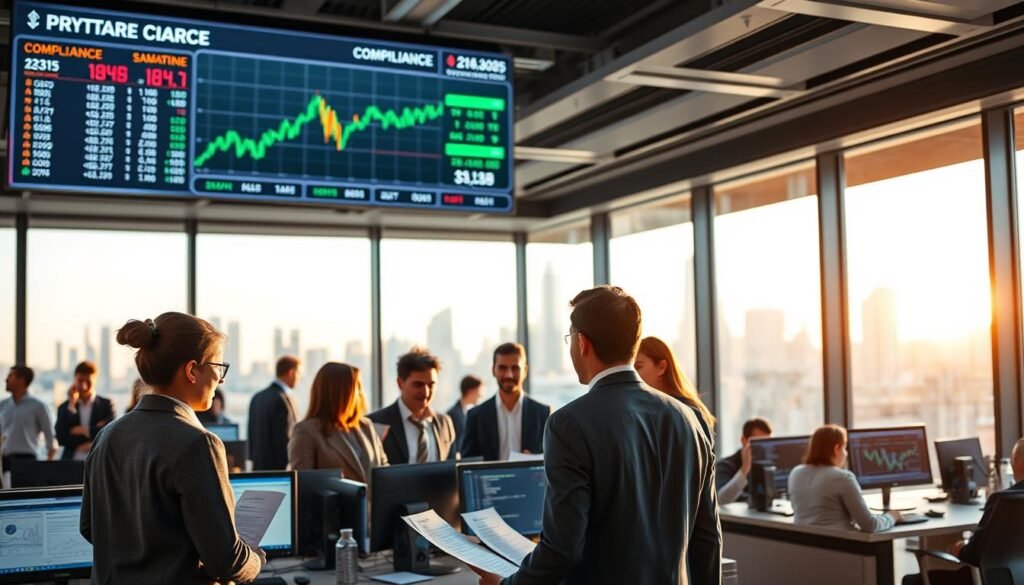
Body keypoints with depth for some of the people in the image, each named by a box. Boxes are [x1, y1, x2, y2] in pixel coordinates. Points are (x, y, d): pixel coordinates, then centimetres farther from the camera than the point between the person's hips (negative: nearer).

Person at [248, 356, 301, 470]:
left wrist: (255, 460, 20)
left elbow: (251, 434, 15)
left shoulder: (257, 397, 11)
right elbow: (284, 439, -17)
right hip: (278, 467, -9)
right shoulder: (283, 399, -15)